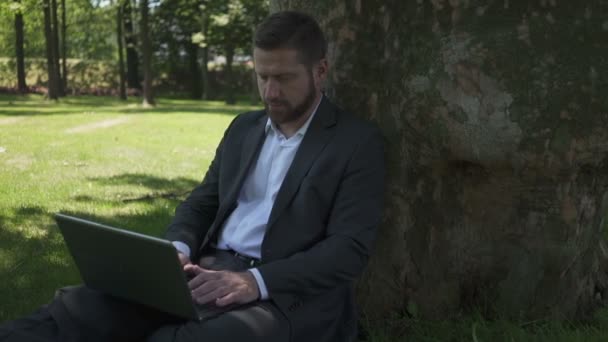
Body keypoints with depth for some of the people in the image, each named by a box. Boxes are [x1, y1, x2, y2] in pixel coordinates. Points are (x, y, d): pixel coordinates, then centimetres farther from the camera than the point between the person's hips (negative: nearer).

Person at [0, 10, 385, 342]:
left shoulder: (359, 141, -1)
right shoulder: (244, 127, 19)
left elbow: (349, 248, -10)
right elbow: (201, 202, 21)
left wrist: (255, 281, -23)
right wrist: (178, 250, -4)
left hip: (287, 295, -5)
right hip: (209, 272, 6)